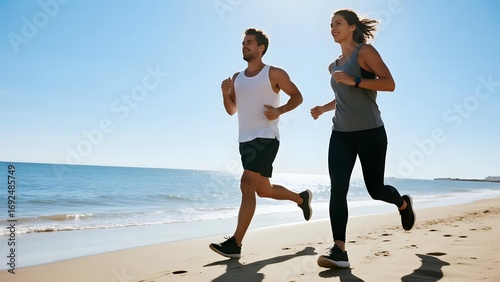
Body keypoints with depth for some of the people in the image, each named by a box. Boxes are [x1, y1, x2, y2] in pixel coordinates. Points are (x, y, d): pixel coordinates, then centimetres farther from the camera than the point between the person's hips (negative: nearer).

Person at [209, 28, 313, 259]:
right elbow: (231, 110, 14)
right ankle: (302, 198, 41)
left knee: (247, 186, -17)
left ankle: (235, 244, -14)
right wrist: (225, 93, -6)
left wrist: (279, 110, -14)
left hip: (266, 138, -7)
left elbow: (297, 97, 3)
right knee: (264, 190, 16)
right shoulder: (237, 78, 14)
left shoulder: (274, 74, -2)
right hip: (245, 141, 7)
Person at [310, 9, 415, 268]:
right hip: (340, 134, 6)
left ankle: (403, 204, 40)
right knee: (337, 189, -10)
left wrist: (354, 80, -22)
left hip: (370, 132, -5)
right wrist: (323, 108, 13)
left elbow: (389, 83, -13)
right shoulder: (333, 66, 17)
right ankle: (339, 250, -11)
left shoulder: (365, 52, -2)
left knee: (375, 189, 5)